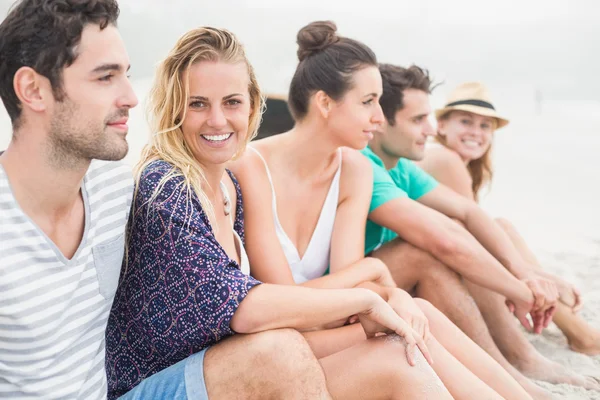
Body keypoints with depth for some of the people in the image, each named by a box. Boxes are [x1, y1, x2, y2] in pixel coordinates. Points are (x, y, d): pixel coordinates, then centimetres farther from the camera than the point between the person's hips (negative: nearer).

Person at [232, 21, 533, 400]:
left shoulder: (354, 170, 0)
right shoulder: (252, 168, -18)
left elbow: (349, 283, -10)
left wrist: (394, 297, -30)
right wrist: (370, 268, -12)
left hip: (314, 332, 6)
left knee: (416, 313, -19)